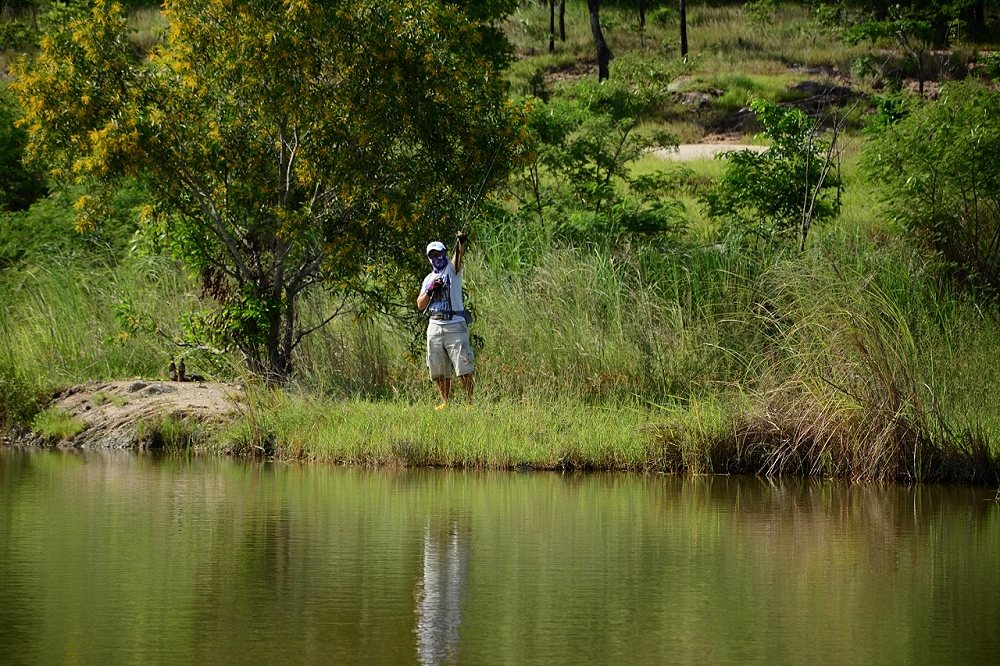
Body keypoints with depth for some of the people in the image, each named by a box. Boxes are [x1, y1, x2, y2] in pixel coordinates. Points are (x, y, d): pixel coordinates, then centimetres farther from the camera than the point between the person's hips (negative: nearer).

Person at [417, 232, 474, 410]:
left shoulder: (452, 269, 4)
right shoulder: (428, 279, 17)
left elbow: (459, 256, -19)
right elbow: (420, 305, 11)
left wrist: (462, 243, -40)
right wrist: (430, 290, -6)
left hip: (455, 325, -5)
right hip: (435, 327, 5)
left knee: (464, 369, -10)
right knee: (439, 371, 7)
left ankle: (470, 401, -8)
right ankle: (445, 402, 15)